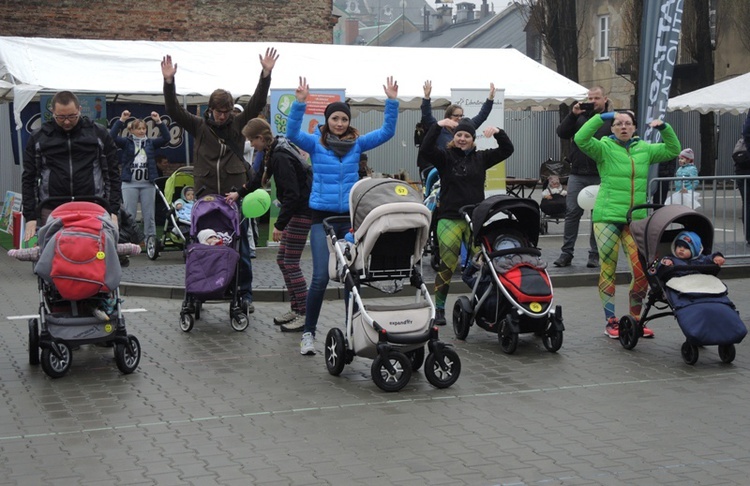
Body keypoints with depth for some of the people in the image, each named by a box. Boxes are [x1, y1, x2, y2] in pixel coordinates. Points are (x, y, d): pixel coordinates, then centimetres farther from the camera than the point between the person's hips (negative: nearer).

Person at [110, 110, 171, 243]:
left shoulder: (150, 143, 11)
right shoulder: (126, 142, 6)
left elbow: (166, 138, -1)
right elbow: (112, 136, -9)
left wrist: (159, 122, -11)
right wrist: (121, 120, -18)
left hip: (148, 183, 2)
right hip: (130, 183, -2)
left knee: (149, 214, 4)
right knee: (129, 214, 0)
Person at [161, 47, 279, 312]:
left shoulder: (239, 124, 5)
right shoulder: (199, 126, 6)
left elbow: (257, 102, -4)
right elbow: (174, 111, -2)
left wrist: (266, 74, -15)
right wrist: (169, 82, -13)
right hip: (206, 196, 0)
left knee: (240, 247, 4)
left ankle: (245, 294, 13)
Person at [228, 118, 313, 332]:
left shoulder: (281, 157, -22)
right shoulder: (273, 151, 9)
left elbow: (292, 194, -25)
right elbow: (261, 176, 27)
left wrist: (279, 225, -21)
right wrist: (240, 193, 33)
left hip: (302, 212, -10)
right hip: (296, 210, 10)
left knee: (291, 262, -6)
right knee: (282, 260, 13)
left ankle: (305, 315, 0)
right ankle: (296, 309, 21)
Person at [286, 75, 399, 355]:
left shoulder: (357, 144, 8)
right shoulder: (315, 143, 1)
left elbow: (387, 132, 2)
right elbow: (292, 133, -15)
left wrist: (392, 101, -8)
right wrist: (300, 103, -26)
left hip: (351, 216, 3)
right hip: (322, 216, -3)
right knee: (320, 277, -9)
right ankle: (308, 332, 4)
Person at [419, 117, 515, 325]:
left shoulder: (481, 158, 13)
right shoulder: (445, 157, 4)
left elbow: (507, 150, 11)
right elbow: (425, 149, -12)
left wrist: (498, 132, -4)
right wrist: (438, 126, -18)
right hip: (450, 219, -3)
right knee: (447, 264, -5)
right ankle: (439, 308, 5)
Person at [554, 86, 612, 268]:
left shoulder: (611, 120, 2)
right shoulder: (580, 116, 12)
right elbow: (562, 133, 3)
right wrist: (573, 114, -10)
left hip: (600, 176, -2)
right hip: (577, 174, 2)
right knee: (572, 212, 0)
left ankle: (595, 255, 12)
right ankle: (566, 253, 5)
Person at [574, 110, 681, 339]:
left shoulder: (644, 149, 14)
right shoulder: (604, 148, 1)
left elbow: (673, 150, 18)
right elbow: (581, 139, -14)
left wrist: (664, 128, 3)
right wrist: (601, 117, -17)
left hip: (636, 219, 3)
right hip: (607, 217, -3)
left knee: (642, 271, -2)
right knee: (608, 269, 0)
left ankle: (635, 320, 15)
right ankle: (611, 321, 9)